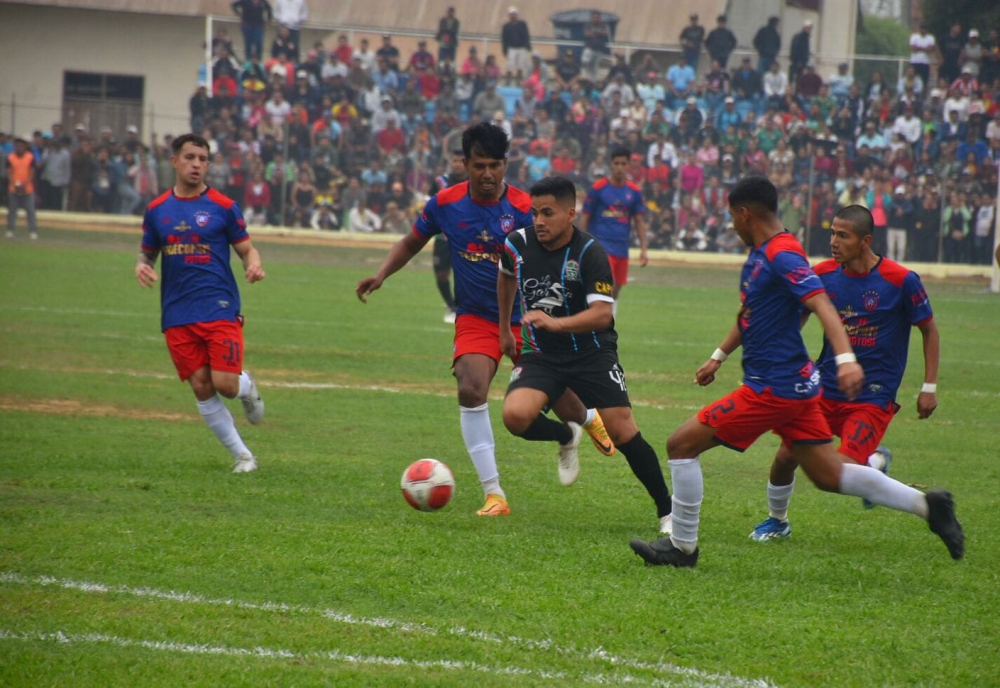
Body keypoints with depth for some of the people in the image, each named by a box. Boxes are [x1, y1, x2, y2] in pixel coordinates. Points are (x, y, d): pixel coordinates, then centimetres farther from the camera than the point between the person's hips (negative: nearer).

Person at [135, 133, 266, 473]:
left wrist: (253, 265, -18)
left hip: (220, 309, -3)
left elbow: (247, 249, 5)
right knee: (201, 388, -2)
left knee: (225, 384, -13)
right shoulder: (157, 210, 9)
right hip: (177, 315, 3)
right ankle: (241, 455, 9)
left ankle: (247, 387, 25)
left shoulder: (223, 207, 0)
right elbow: (147, 253, 17)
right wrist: (141, 267, -6)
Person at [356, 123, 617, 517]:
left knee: (559, 399, 6)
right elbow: (411, 243, 10)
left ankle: (588, 419, 49)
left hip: (523, 318, -1)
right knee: (470, 389, -24)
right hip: (476, 318, 1)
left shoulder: (523, 209, -14)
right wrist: (380, 275, -6)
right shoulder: (445, 204, -7)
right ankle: (494, 495, -17)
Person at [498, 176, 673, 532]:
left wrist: (555, 323, -41)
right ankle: (565, 437, 11)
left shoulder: (590, 253, -18)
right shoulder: (518, 245, -5)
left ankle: (667, 511, 9)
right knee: (516, 415, -24)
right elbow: (506, 276, 20)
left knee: (623, 432, -9)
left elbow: (602, 314, -26)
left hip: (593, 354, -3)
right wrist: (504, 329, 25)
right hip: (540, 355, 3)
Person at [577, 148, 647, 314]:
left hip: (622, 248, 5)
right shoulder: (598, 188, -4)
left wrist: (643, 249, 6)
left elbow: (639, 221, 12)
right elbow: (585, 218, 0)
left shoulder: (634, 191, 7)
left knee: (616, 290, 10)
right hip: (601, 245, -5)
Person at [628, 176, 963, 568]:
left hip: (774, 387, -10)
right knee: (828, 475, 12)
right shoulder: (758, 255, 14)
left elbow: (821, 304, -30)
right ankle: (927, 505, 10)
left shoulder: (782, 256, -17)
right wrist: (719, 356, 37)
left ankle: (681, 546, 3)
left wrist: (845, 359, -43)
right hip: (795, 383, 10)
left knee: (682, 444, -5)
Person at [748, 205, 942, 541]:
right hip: (825, 387, 4)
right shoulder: (824, 274, -2)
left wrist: (929, 387, -3)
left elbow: (929, 330, -1)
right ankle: (777, 520, 24)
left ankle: (877, 461, 20)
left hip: (873, 397, -4)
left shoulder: (902, 281, -13)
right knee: (786, 456, -5)